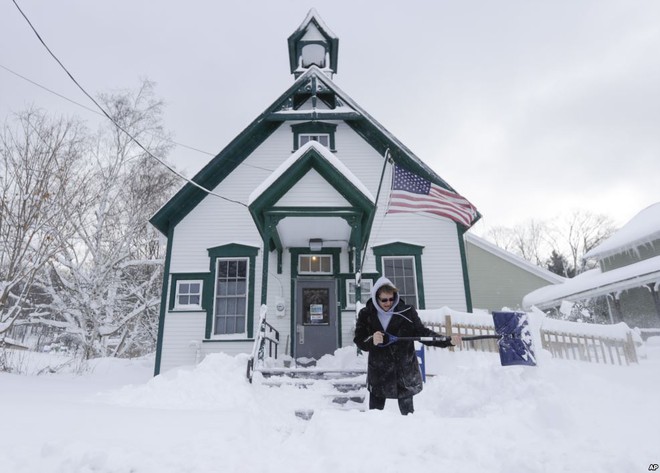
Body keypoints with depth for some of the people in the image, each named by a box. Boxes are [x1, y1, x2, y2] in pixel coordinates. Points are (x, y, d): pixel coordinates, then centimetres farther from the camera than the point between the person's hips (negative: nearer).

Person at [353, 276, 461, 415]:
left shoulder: (407, 311, -8)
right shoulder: (366, 314, -5)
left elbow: (423, 333, -5)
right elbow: (359, 341, -3)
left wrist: (448, 340, -15)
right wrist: (372, 341, -24)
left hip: (405, 372, 0)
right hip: (378, 374, 1)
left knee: (407, 411, 12)